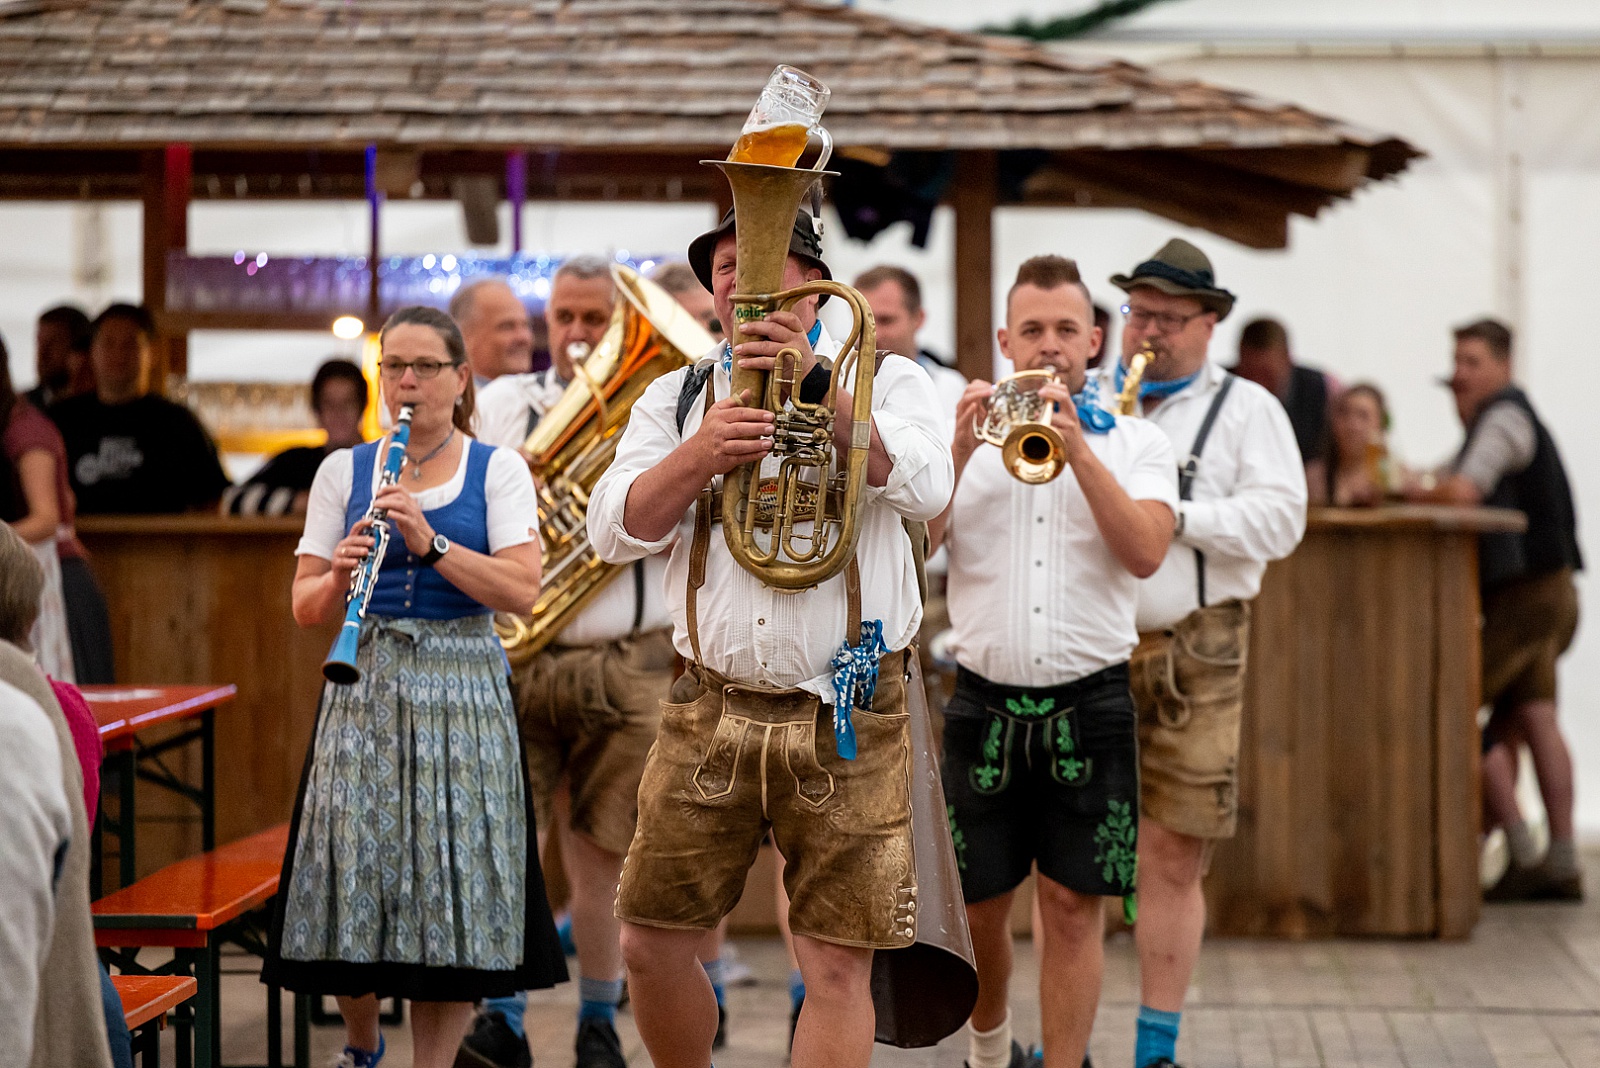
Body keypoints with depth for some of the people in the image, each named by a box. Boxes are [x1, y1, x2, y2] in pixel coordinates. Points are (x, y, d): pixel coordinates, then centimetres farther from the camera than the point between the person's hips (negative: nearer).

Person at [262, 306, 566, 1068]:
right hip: (365, 692, 1)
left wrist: (430, 542, -19)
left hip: (464, 695, -1)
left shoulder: (497, 469, 5)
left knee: (452, 895, -4)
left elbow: (523, 591, -8)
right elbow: (303, 608, 6)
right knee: (355, 881, 0)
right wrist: (340, 574, -16)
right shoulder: (343, 471, 9)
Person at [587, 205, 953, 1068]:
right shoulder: (677, 397, 13)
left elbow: (924, 489, -15)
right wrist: (702, 454, -16)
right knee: (651, 947, 3)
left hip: (843, 723, -3)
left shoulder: (886, 380, 5)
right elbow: (614, 531, 0)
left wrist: (815, 381, -21)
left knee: (837, 967, -4)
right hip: (711, 713, 3)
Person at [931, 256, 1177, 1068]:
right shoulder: (970, 436, 9)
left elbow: (1146, 552, -11)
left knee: (1073, 905, -2)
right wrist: (960, 452, -15)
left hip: (1091, 703, -1)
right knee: (977, 905, 9)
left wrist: (1077, 449, -17)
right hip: (986, 703, 1)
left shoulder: (1136, 444, 6)